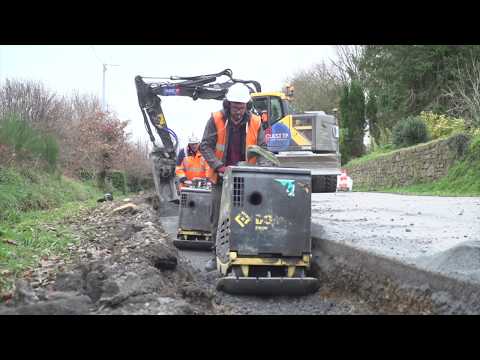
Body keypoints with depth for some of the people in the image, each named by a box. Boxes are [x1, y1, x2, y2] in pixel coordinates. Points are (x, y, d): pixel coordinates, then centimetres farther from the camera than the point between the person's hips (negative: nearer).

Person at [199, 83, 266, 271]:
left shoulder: (255, 123, -1)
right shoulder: (216, 120, -7)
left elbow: (262, 148, 2)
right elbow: (205, 146, -8)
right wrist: (219, 166, -21)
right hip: (221, 178, -1)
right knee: (219, 218, 3)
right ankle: (217, 255, 12)